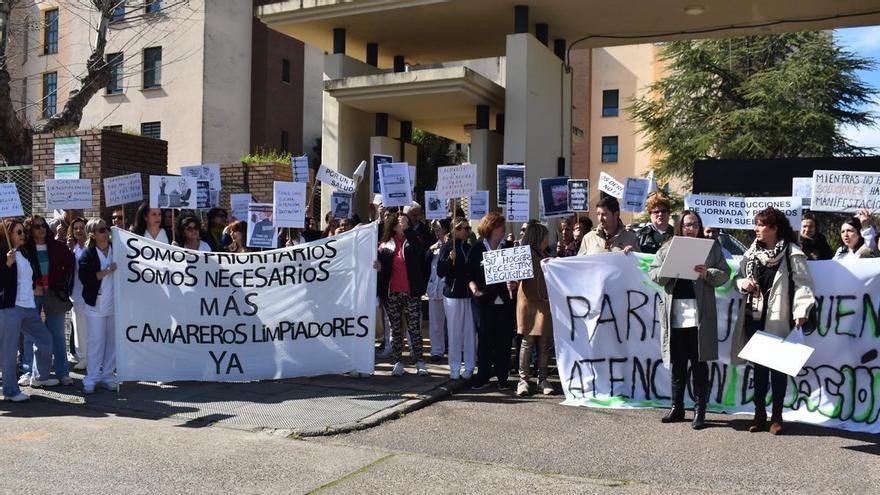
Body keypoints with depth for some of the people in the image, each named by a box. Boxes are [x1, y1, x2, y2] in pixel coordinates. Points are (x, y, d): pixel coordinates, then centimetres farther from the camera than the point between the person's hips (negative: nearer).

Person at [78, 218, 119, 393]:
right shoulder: (88, 254, -2)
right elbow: (85, 277, -14)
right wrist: (107, 271, -17)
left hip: (115, 303, 3)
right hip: (96, 304, -3)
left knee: (113, 341, 6)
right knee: (96, 341, -1)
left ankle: (107, 375, 16)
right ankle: (92, 378, 9)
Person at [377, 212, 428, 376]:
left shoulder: (412, 241, 2)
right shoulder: (385, 245, 7)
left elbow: (420, 250, -20)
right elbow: (380, 265, 12)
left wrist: (407, 228, -24)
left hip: (411, 293, -2)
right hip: (392, 294, 2)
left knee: (414, 328, -1)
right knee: (395, 329, 7)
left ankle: (419, 362, 6)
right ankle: (397, 363, 14)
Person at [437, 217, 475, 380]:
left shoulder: (470, 248, 10)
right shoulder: (448, 247, -3)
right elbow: (440, 272, -9)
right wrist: (450, 259, -22)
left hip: (469, 294, 4)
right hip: (452, 294, -4)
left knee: (470, 331, 3)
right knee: (454, 332, 1)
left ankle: (469, 367, 11)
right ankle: (455, 368, 9)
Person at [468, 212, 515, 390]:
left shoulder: (509, 248, 7)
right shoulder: (477, 249, 3)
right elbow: (470, 274, 5)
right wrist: (474, 288, -12)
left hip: (505, 300, 1)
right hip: (485, 300, -1)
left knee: (504, 340, 4)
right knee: (484, 339, 2)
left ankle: (502, 376, 13)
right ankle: (483, 376, 12)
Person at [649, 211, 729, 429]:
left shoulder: (711, 247, 6)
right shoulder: (667, 248, 11)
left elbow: (725, 274, 4)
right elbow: (653, 274, 7)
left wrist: (707, 273, -15)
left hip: (700, 314, -2)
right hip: (674, 314, 2)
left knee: (699, 363, 2)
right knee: (677, 363, 10)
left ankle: (699, 410, 11)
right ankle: (677, 408, 21)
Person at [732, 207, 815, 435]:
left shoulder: (792, 254, -7)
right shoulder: (752, 252, 10)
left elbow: (802, 285, -11)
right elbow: (738, 277, 20)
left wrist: (801, 312, -21)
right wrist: (743, 283, -3)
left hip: (777, 321, -5)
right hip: (754, 318, 5)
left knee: (778, 368, 4)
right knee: (758, 366, 10)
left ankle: (777, 416, 16)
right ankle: (759, 413, 20)